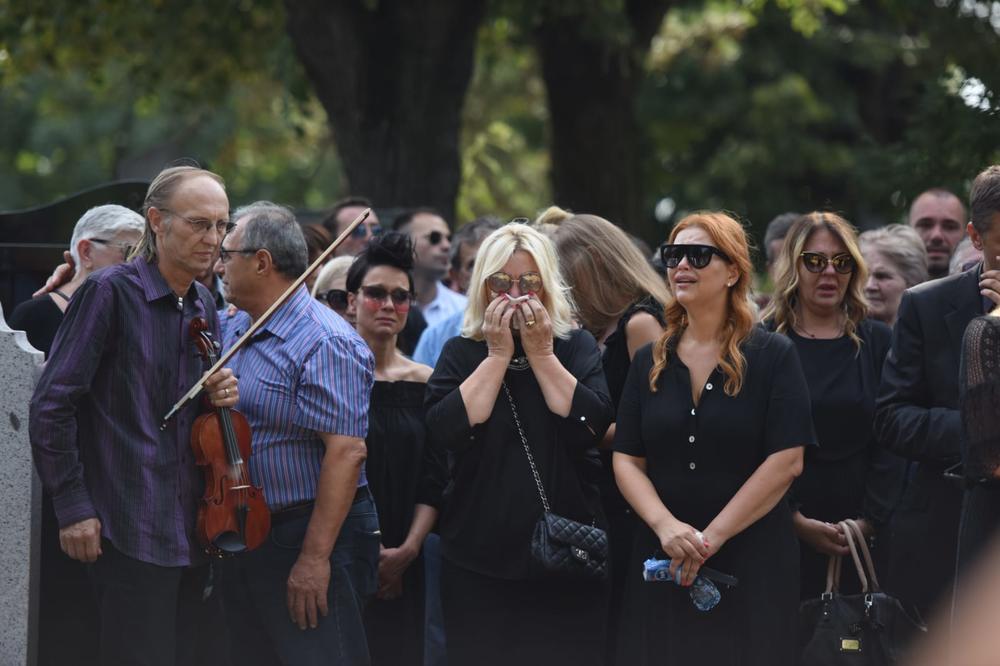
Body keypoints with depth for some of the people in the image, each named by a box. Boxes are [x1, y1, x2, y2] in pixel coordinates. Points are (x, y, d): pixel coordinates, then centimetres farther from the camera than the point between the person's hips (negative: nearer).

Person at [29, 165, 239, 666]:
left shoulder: (203, 307, 13)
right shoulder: (111, 291, -8)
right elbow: (51, 405, -11)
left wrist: (220, 397, 3)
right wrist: (72, 506, -14)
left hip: (195, 530, 7)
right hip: (132, 531, -7)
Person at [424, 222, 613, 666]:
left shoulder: (577, 347, 5)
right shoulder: (461, 353, 6)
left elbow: (592, 426, -11)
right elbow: (444, 432, -11)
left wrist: (541, 354, -10)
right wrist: (498, 355, -9)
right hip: (478, 558, 1)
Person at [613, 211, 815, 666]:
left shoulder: (772, 356, -2)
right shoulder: (649, 363, 10)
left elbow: (786, 461, -9)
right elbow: (627, 461, 5)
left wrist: (712, 537, -14)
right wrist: (665, 525, -14)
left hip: (752, 564, -3)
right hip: (662, 561, 3)